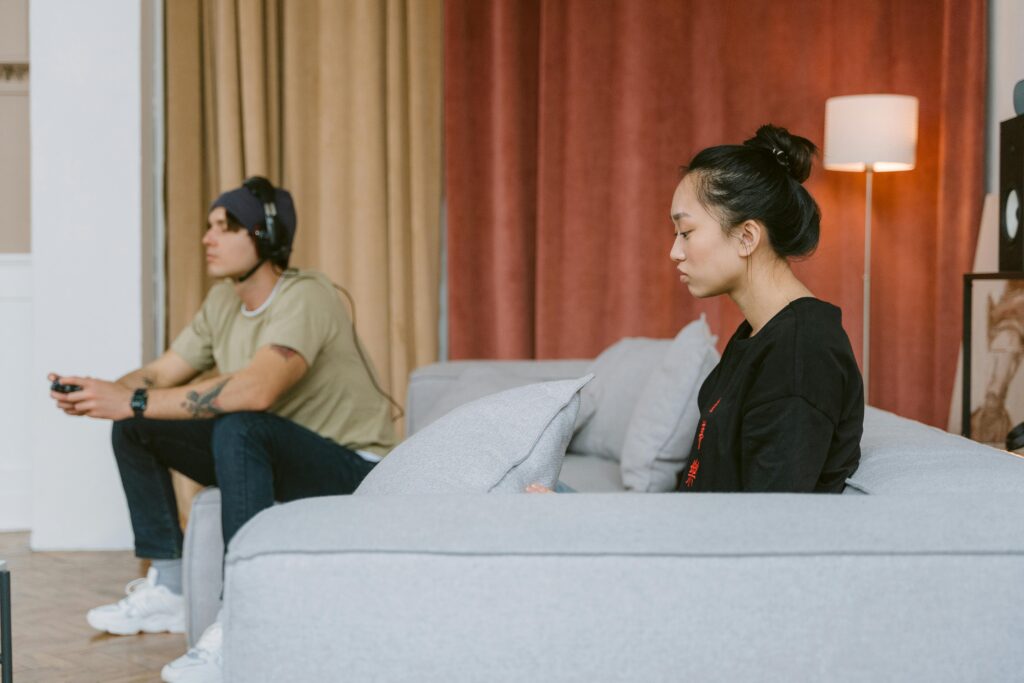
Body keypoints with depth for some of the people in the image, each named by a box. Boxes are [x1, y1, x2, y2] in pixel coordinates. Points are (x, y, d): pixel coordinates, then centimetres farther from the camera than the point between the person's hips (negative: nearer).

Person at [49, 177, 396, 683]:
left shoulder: (304, 297, -23)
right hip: (265, 454, 9)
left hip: (350, 467, -9)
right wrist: (96, 395, -17)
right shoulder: (223, 301, 5)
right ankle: (167, 591, 9)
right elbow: (159, 373, 5)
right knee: (135, 429, 2)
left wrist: (133, 403, -38)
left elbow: (256, 389, -40)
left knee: (238, 427, -38)